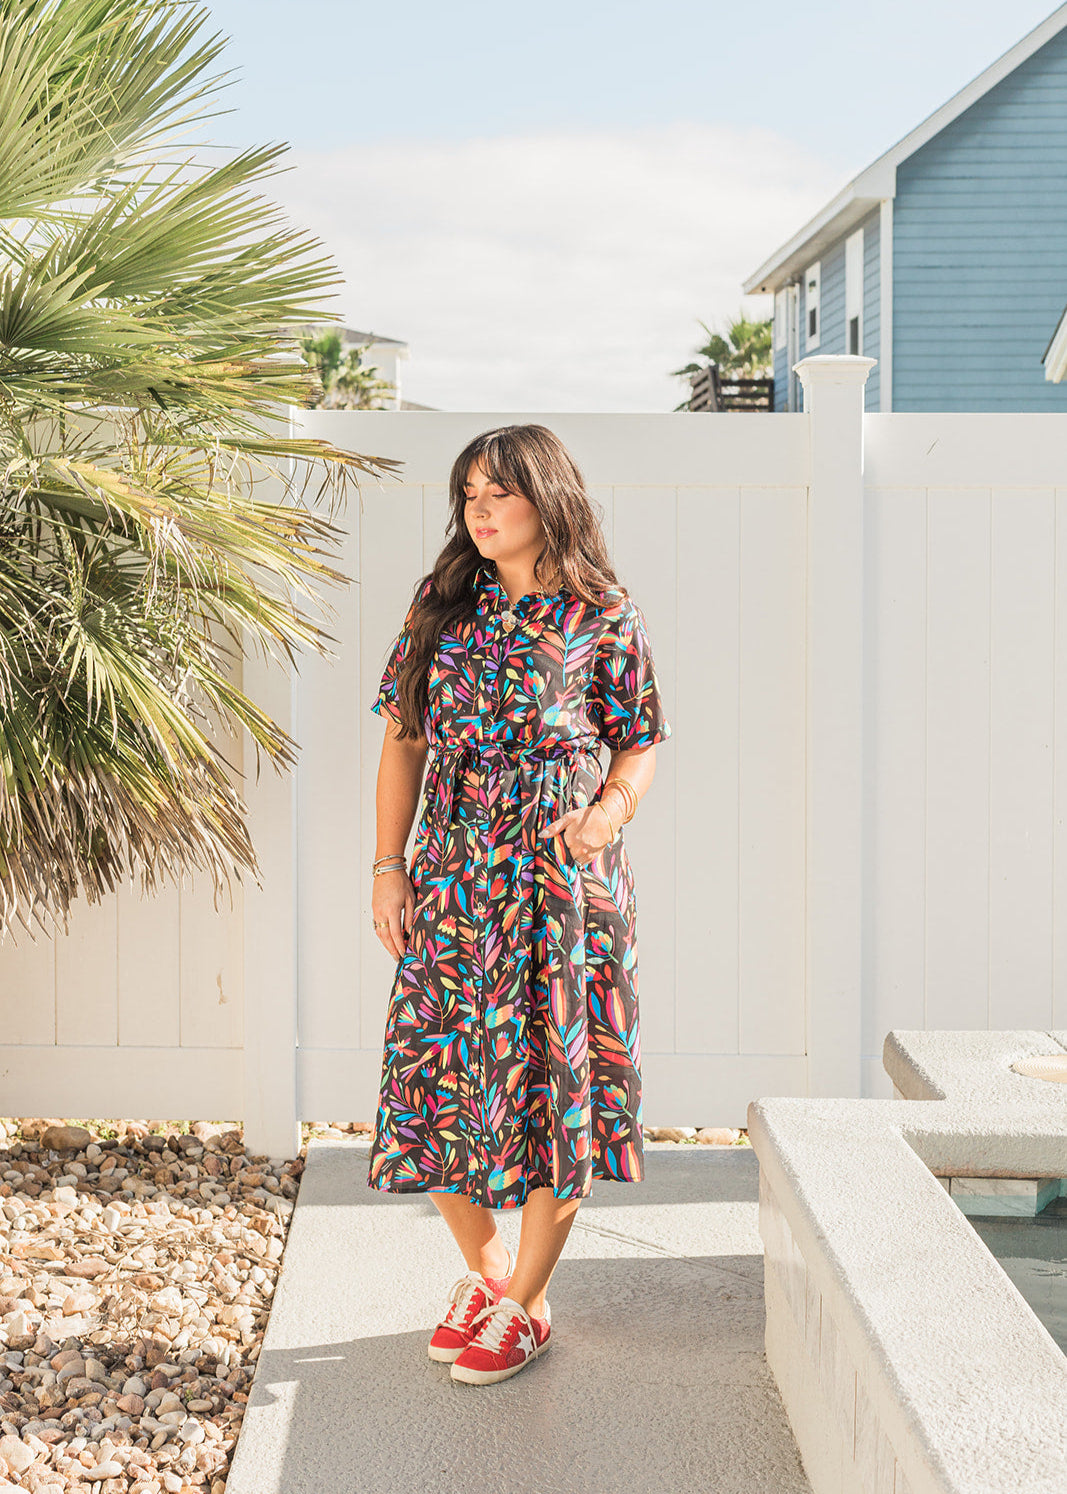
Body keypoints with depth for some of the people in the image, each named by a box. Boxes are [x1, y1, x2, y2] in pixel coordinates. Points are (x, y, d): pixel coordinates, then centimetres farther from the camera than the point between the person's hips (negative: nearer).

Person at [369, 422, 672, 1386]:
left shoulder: (603, 617, -1)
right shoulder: (441, 603, 7)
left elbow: (642, 744, 4)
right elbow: (403, 735, 9)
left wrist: (612, 809, -17)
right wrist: (388, 865, 4)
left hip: (562, 882, -3)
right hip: (450, 878, 3)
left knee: (552, 1081, 0)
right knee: (438, 1082, 5)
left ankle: (525, 1304, 16)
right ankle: (484, 1266, 29)